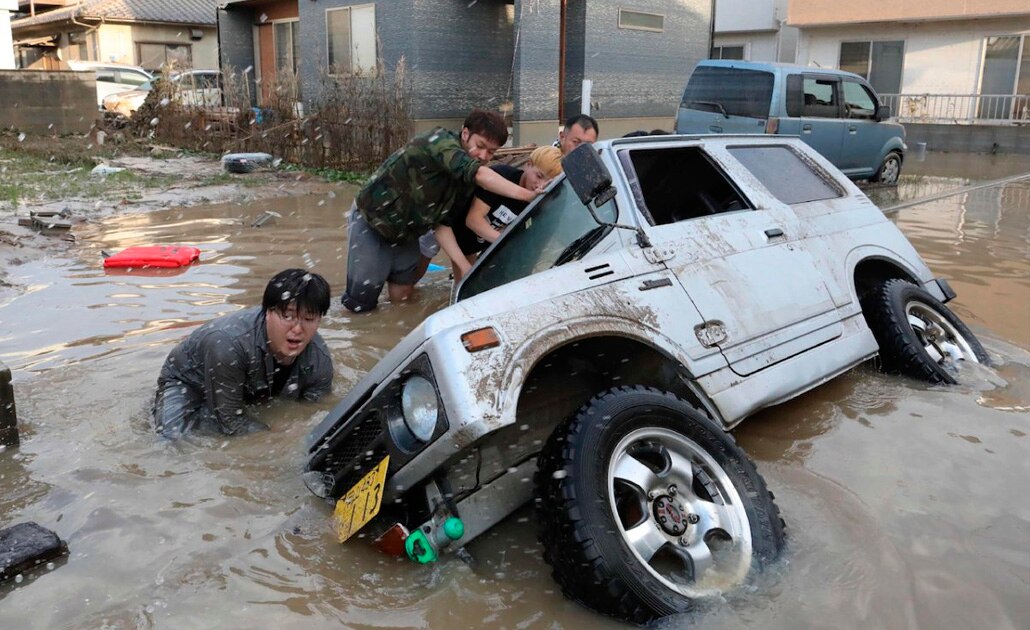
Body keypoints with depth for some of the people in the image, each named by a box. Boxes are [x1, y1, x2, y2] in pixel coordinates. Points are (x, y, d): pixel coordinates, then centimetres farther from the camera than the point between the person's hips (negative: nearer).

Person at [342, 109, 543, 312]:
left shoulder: (467, 182, -4)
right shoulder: (440, 141, -26)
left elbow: (441, 223, -4)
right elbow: (481, 175, -42)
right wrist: (529, 195, -45)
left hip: (404, 234, 7)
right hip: (371, 219, -7)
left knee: (400, 297, 8)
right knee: (360, 303, -4)